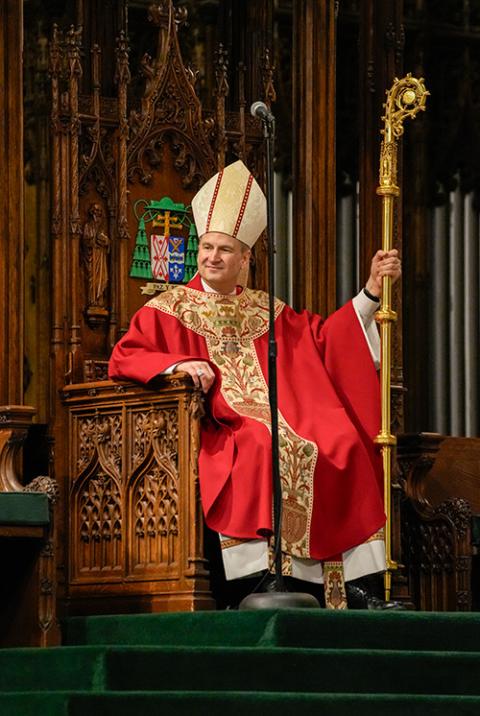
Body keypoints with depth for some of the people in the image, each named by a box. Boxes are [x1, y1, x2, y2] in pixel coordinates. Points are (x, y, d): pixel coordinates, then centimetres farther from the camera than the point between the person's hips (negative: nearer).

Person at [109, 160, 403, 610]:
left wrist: (371, 292, 11)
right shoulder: (169, 309, 11)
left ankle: (346, 584, -24)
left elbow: (323, 338, 19)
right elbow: (123, 358, 1)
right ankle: (258, 577, -39)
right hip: (213, 430, -4)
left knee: (342, 449, -22)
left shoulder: (265, 311, 23)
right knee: (264, 449, -37)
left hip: (278, 422, 4)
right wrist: (177, 364, -16)